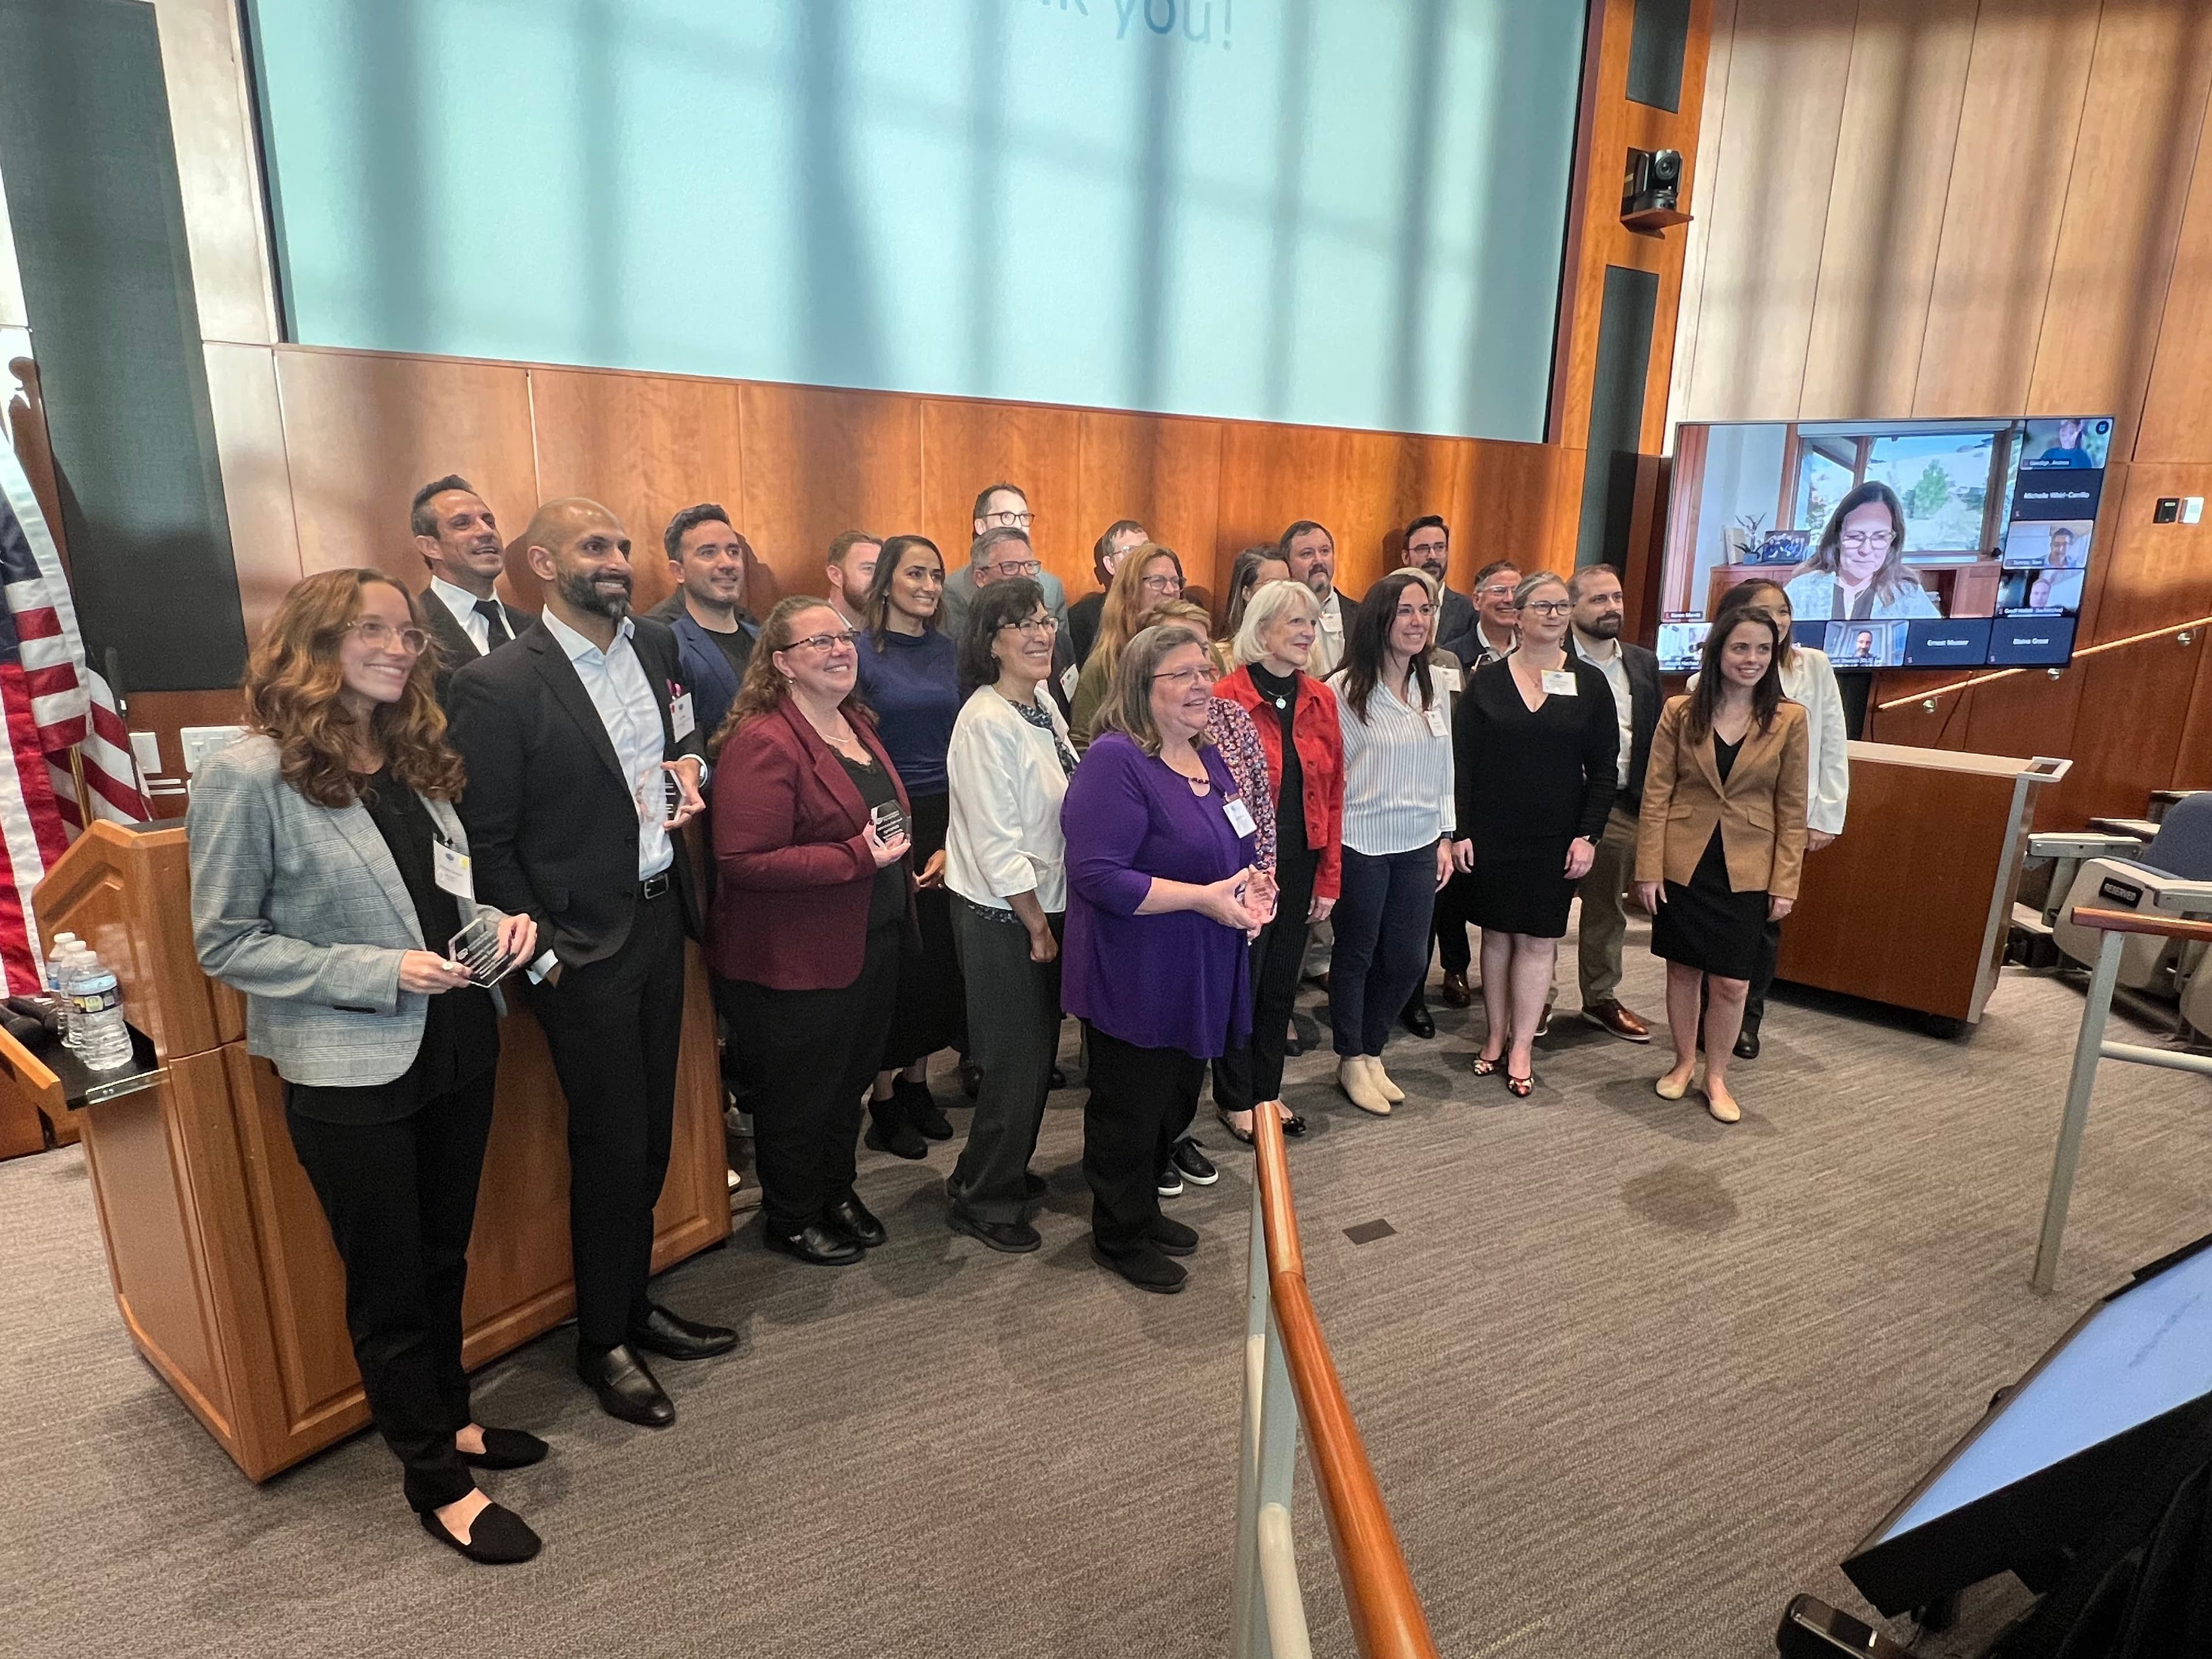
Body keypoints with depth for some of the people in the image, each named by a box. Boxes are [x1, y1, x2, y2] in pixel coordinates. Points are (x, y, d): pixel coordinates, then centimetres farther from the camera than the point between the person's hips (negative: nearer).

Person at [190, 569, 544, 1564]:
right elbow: (224, 943, -12)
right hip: (350, 1071, -6)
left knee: (444, 1258, 21)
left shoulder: (416, 758, 5)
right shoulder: (249, 776, -14)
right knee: (389, 1284, 10)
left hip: (457, 1046, 6)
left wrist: (492, 923, -6)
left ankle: (446, 1419, 42)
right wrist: (378, 973, -21)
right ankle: (436, 1483, 28)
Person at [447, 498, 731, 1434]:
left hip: (661, 918, 6)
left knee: (653, 1131, 16)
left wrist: (690, 767, -2)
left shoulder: (656, 647, 5)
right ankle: (603, 1342, 27)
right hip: (583, 946, -6)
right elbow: (486, 842, -11)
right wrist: (540, 955, -11)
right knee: (611, 1148, 6)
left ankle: (636, 1303, 37)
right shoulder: (498, 686, -14)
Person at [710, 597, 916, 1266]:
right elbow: (743, 860, -27)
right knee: (799, 1097, 11)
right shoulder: (763, 743, -21)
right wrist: (859, 859, -29)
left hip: (872, 944, 8)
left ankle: (837, 1192, 44)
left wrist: (898, 860, 10)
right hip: (796, 960, -8)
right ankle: (790, 1219, 33)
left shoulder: (856, 724, 8)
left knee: (851, 1083, 23)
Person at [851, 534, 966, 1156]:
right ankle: (884, 1099, 19)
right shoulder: (860, 653, -6)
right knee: (892, 959, 3)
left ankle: (917, 1083, 28)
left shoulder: (948, 651, 8)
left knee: (940, 954, 10)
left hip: (948, 823, 5)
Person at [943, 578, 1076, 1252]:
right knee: (1015, 1058, 3)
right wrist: (1037, 924, -13)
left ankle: (1005, 1170, 39)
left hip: (1047, 903, 8)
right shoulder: (985, 722, -20)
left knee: (1039, 1049, 19)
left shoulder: (1044, 703, 4)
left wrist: (1051, 917, 8)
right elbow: (997, 843, -21)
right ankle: (984, 1201, 22)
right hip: (1002, 915, -8)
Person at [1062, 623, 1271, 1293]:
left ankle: (1142, 1208, 42)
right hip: (1136, 981, -8)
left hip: (1201, 977, 9)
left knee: (1176, 1102, 21)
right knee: (1130, 1110, 9)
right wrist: (1205, 898, -26)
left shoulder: (1209, 757, 8)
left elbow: (1231, 848, 21)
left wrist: (1252, 884, -2)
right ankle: (1120, 1236, 30)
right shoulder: (1115, 761, -20)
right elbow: (1096, 876, -27)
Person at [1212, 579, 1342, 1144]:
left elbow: (1333, 793, 7)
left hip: (1300, 864, 5)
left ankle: (1268, 1091, 34)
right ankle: (1234, 1099, 27)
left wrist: (1329, 878, 5)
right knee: (1240, 982, 9)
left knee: (1281, 983, 17)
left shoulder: (1321, 700, 4)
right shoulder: (1227, 699, -13)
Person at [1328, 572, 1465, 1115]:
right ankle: (1351, 1061, 28)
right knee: (1355, 957, 10)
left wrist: (1445, 837, 10)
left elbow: (1444, 769, 11)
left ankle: (1372, 1050, 33)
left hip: (1418, 846, 5)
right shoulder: (1345, 689, -13)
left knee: (1408, 959, 12)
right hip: (1360, 845, -5)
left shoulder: (1434, 687, 5)